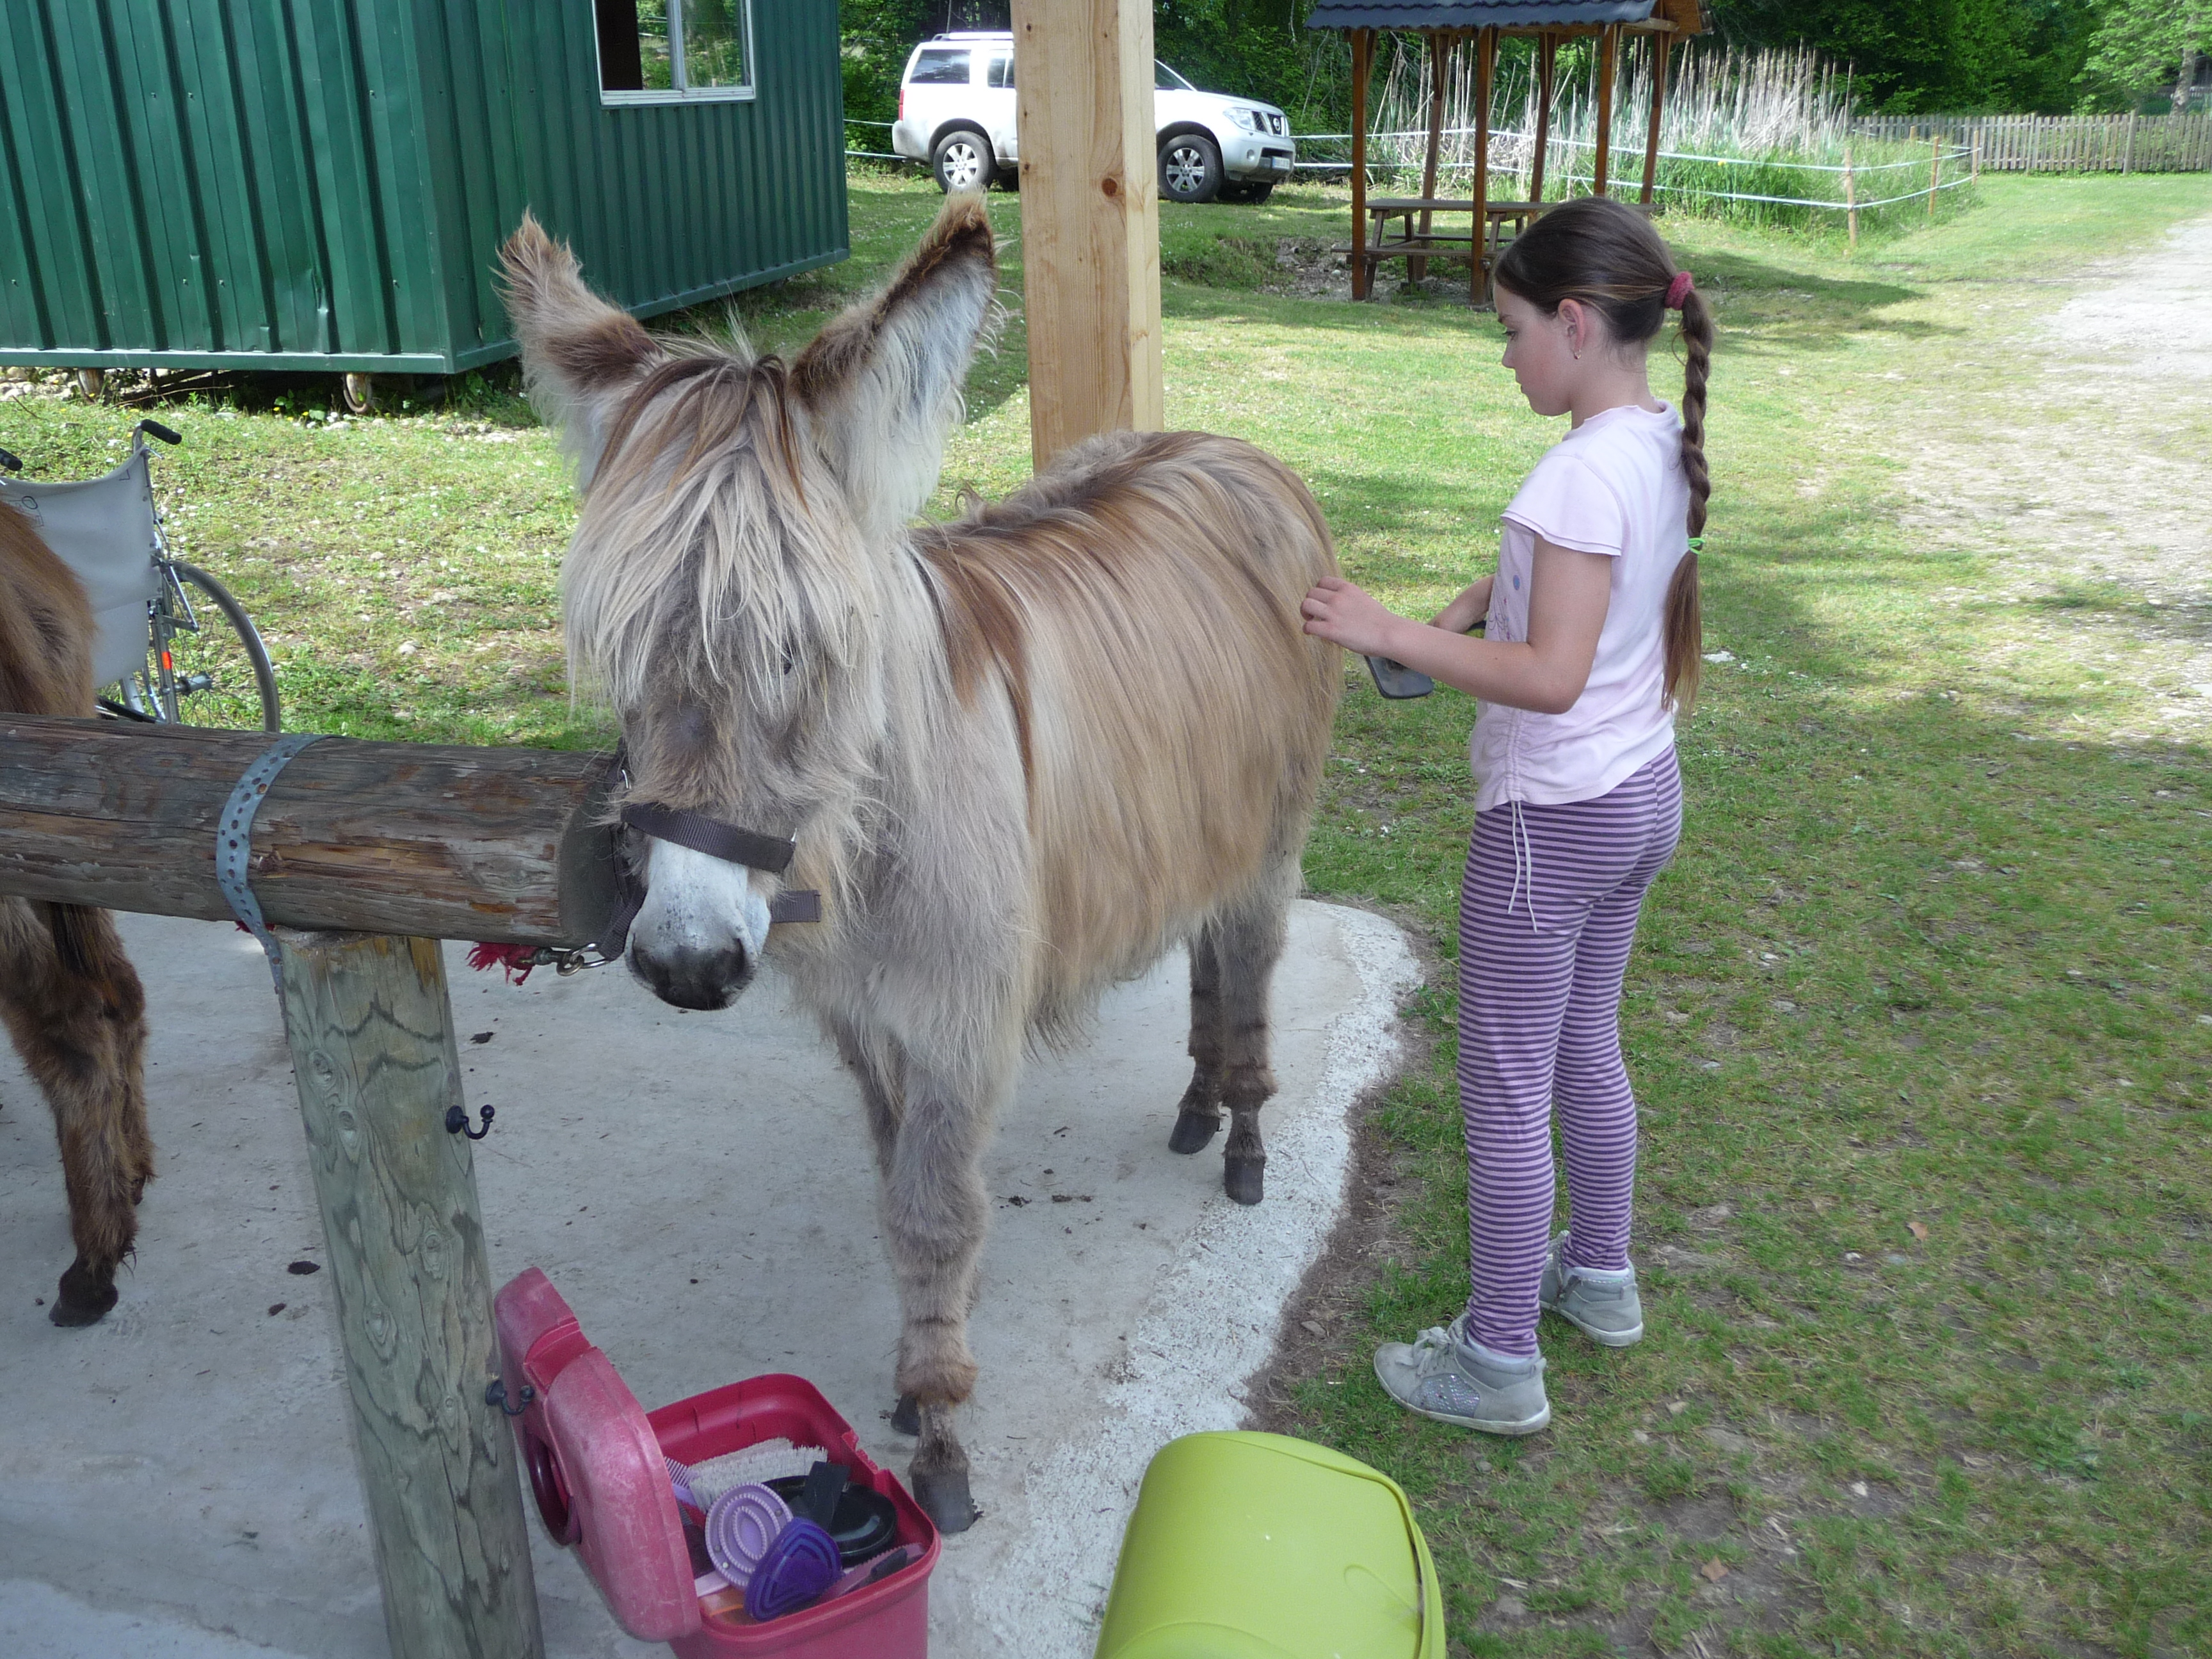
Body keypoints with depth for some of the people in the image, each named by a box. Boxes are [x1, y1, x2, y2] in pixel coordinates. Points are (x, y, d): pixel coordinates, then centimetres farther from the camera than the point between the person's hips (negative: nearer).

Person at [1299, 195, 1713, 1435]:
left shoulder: (1586, 469, -25)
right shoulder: (1667, 444, 3)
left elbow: (1553, 677, -28)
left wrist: (1392, 634, -27)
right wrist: (1486, 597, 4)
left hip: (1555, 819, -9)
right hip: (1644, 792, 9)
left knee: (1506, 1089, 4)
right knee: (1586, 1045, 24)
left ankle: (1499, 1363, 18)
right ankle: (1601, 1277, 43)